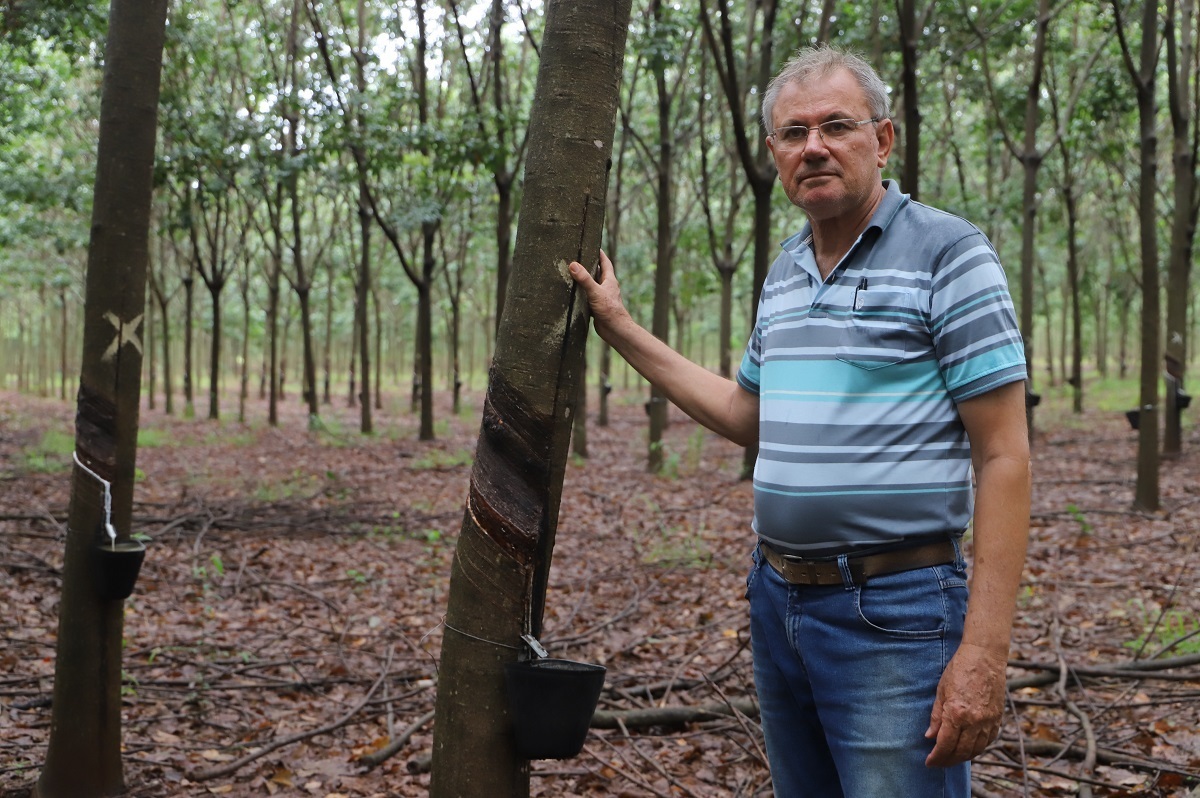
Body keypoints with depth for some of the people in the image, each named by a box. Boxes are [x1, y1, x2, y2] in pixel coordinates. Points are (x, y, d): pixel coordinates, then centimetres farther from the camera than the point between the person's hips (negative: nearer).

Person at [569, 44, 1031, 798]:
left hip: (893, 615, -7)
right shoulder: (786, 272, 11)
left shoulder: (949, 254, -10)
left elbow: (1003, 460, -13)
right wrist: (622, 328, 19)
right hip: (779, 599, 7)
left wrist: (985, 653, -19)